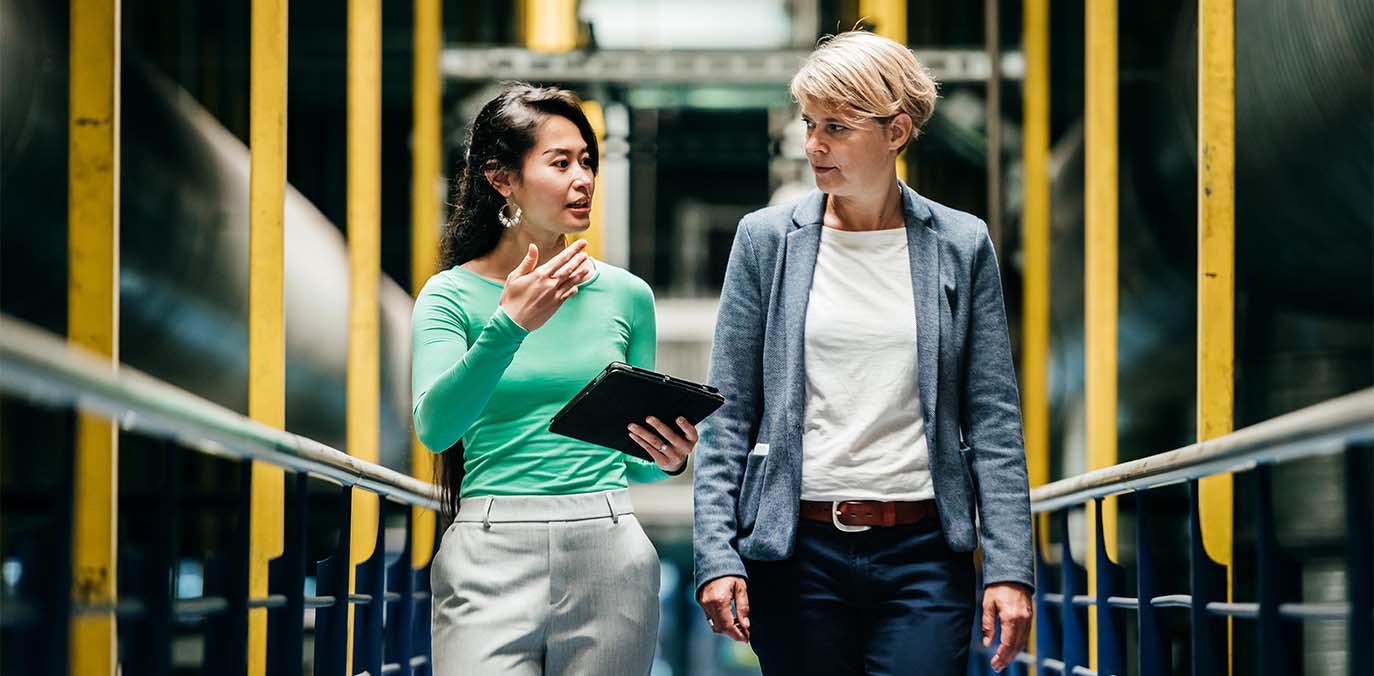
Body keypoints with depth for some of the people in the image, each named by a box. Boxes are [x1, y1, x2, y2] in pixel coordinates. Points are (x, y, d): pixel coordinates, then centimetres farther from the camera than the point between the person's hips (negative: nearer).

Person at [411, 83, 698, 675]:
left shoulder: (624, 294, 10)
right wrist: (509, 327, -27)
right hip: (490, 559, -3)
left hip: (608, 558, 3)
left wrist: (666, 460, -5)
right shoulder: (452, 295, 1)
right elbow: (435, 426, -17)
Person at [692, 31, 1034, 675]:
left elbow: (994, 422, 3)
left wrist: (1009, 569, -4)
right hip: (799, 549, 1)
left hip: (923, 551, 0)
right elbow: (728, 416, 4)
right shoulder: (766, 239, 4)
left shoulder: (962, 244, 4)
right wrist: (716, 554, -5)